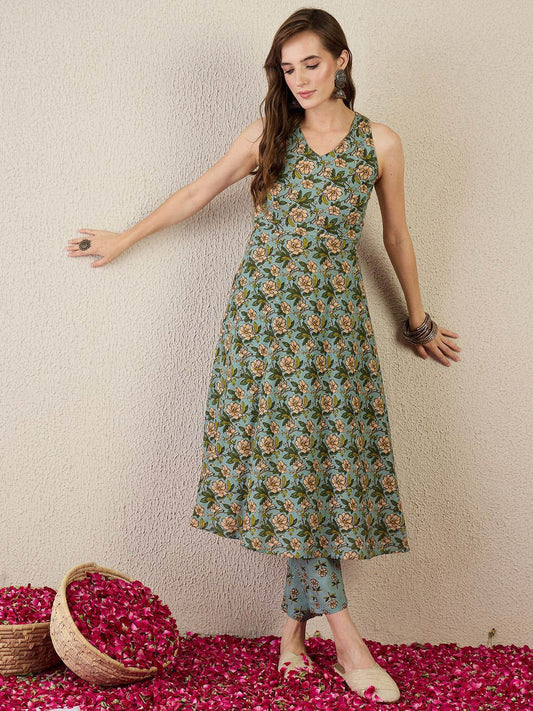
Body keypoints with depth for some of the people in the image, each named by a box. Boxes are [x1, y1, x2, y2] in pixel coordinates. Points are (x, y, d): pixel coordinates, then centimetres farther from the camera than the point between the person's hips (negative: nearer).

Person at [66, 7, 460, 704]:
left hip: (333, 316, 1)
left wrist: (417, 319, 21)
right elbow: (199, 192, 16)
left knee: (323, 456, -2)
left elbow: (397, 237, 14)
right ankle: (345, 637, -1)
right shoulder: (268, 134, 5)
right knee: (285, 457, -7)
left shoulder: (380, 143, 4)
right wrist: (126, 237, 22)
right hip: (265, 309, 0)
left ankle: (295, 623, 13)